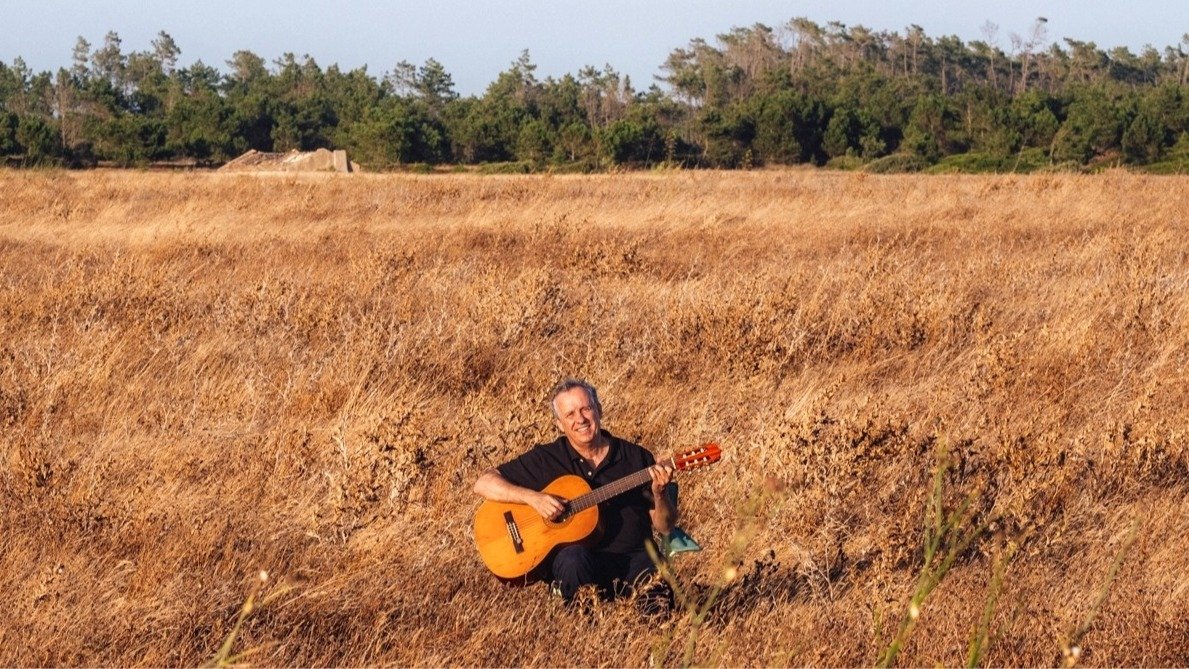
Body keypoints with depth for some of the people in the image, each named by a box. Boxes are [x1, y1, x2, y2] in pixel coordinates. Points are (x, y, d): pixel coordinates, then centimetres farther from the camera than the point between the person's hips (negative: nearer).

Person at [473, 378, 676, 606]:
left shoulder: (637, 457, 10)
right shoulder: (547, 459, 7)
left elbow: (665, 527, 11)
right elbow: (483, 483, 1)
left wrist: (659, 494, -11)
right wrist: (532, 497, -13)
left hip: (634, 558, 0)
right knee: (573, 557, -36)